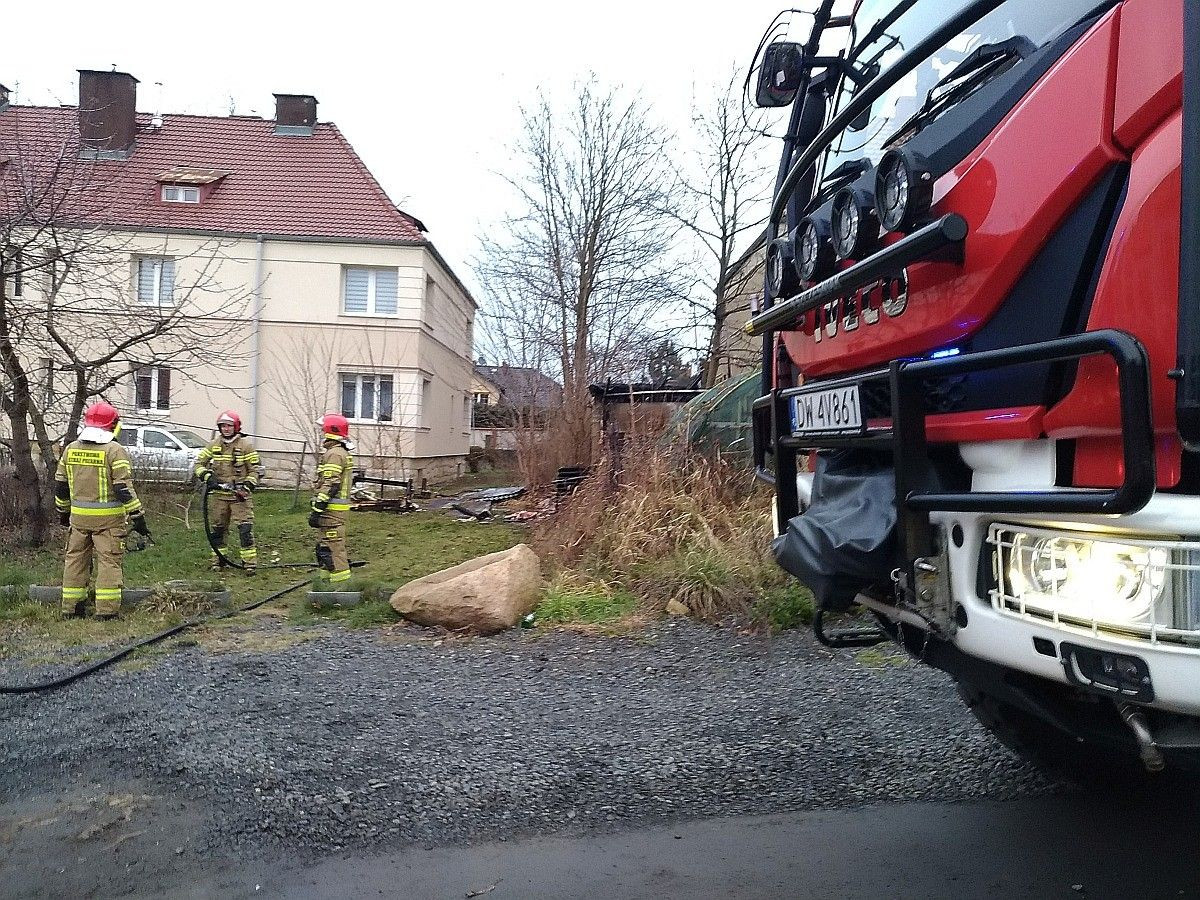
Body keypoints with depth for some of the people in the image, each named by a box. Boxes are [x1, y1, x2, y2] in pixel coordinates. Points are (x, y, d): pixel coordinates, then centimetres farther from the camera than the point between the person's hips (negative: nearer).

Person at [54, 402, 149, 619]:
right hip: (108, 519, -5)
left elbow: (60, 485, 15)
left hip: (78, 517, 5)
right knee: (109, 561, 0)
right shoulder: (114, 451, -12)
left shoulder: (71, 449, 7)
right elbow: (124, 488, -16)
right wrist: (137, 517, -11)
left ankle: (70, 607, 21)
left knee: (75, 559, 15)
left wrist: (63, 511, 28)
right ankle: (106, 609, -2)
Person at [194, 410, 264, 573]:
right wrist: (207, 477, -5)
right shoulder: (214, 444, 8)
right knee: (217, 528, 11)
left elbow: (256, 470, -1)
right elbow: (199, 462, 13)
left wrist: (247, 487, -13)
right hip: (218, 494, 4)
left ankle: (250, 562, -7)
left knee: (245, 528, -10)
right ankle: (218, 559, 25)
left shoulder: (246, 445, -3)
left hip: (239, 495, -4)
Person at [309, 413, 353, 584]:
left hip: (331, 510, -11)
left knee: (332, 548, -8)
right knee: (323, 546, 18)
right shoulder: (343, 452, 19)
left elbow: (330, 485, -22)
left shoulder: (334, 453, -15)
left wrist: (317, 510, -22)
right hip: (337, 509, 11)